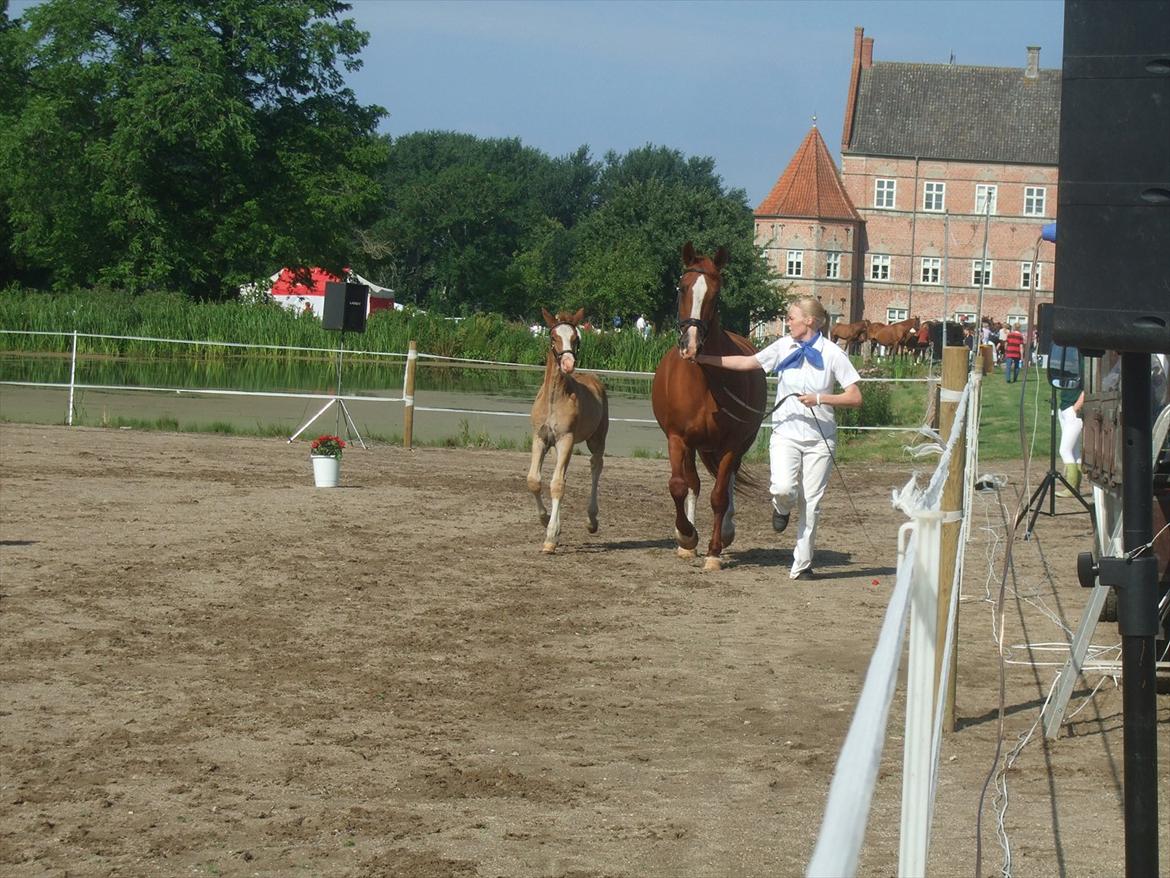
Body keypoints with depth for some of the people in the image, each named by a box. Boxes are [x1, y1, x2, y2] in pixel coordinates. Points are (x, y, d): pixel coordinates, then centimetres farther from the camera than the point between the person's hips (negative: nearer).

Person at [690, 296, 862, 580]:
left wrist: (820, 399, -19)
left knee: (810, 502, 1)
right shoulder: (784, 347, 4)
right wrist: (703, 359, 11)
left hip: (820, 438, -1)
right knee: (783, 488, -21)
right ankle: (782, 508, 17)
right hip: (786, 432, 1)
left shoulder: (832, 354, -5)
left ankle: (802, 565, 13)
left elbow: (855, 398, -6)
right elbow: (746, 363, 14)